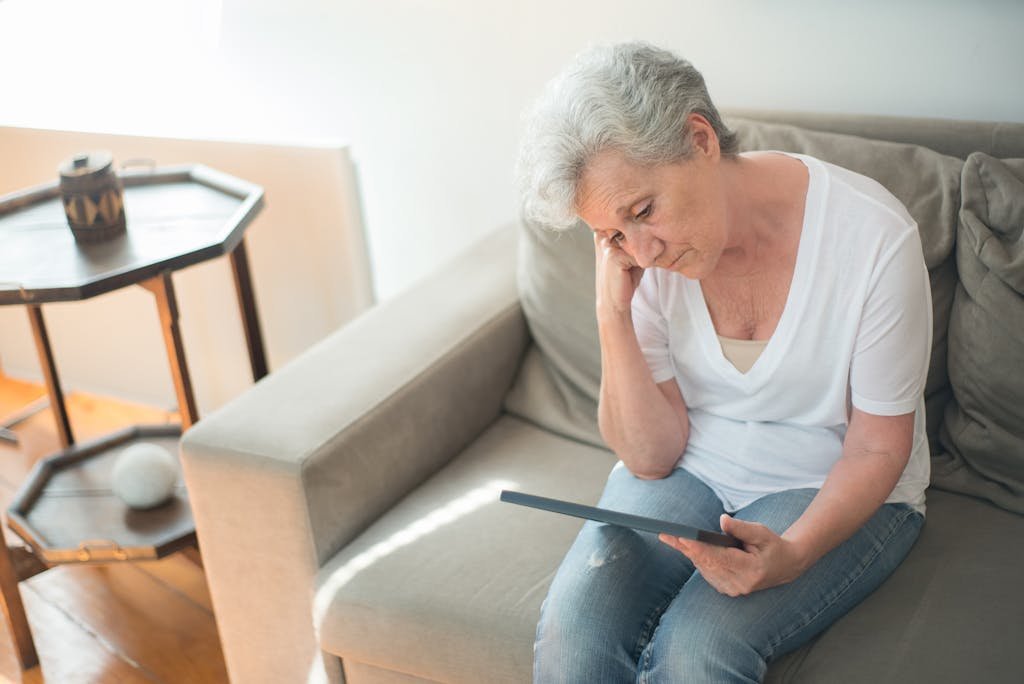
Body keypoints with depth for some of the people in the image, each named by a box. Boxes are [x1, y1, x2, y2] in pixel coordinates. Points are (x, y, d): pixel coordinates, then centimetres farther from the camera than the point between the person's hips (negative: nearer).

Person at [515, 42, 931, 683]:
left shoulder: (874, 234, -21)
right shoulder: (639, 250, -11)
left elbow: (876, 448, -11)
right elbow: (651, 458, -9)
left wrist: (793, 553, -29)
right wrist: (614, 315, -23)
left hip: (835, 491, -2)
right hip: (690, 473, 2)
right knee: (574, 624, -25)